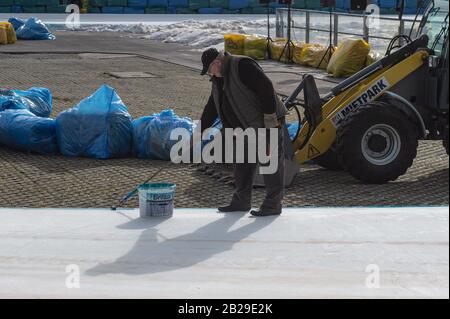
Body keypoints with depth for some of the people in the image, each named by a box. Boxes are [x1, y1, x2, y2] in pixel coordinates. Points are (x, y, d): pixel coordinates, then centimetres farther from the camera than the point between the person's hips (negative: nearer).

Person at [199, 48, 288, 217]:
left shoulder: (243, 66, -17)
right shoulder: (219, 79, 12)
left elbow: (266, 87, -24)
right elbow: (211, 108, 20)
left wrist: (270, 117, -24)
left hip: (268, 122, -10)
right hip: (247, 126, 10)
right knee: (242, 163, 13)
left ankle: (273, 204, 0)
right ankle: (241, 202, 22)